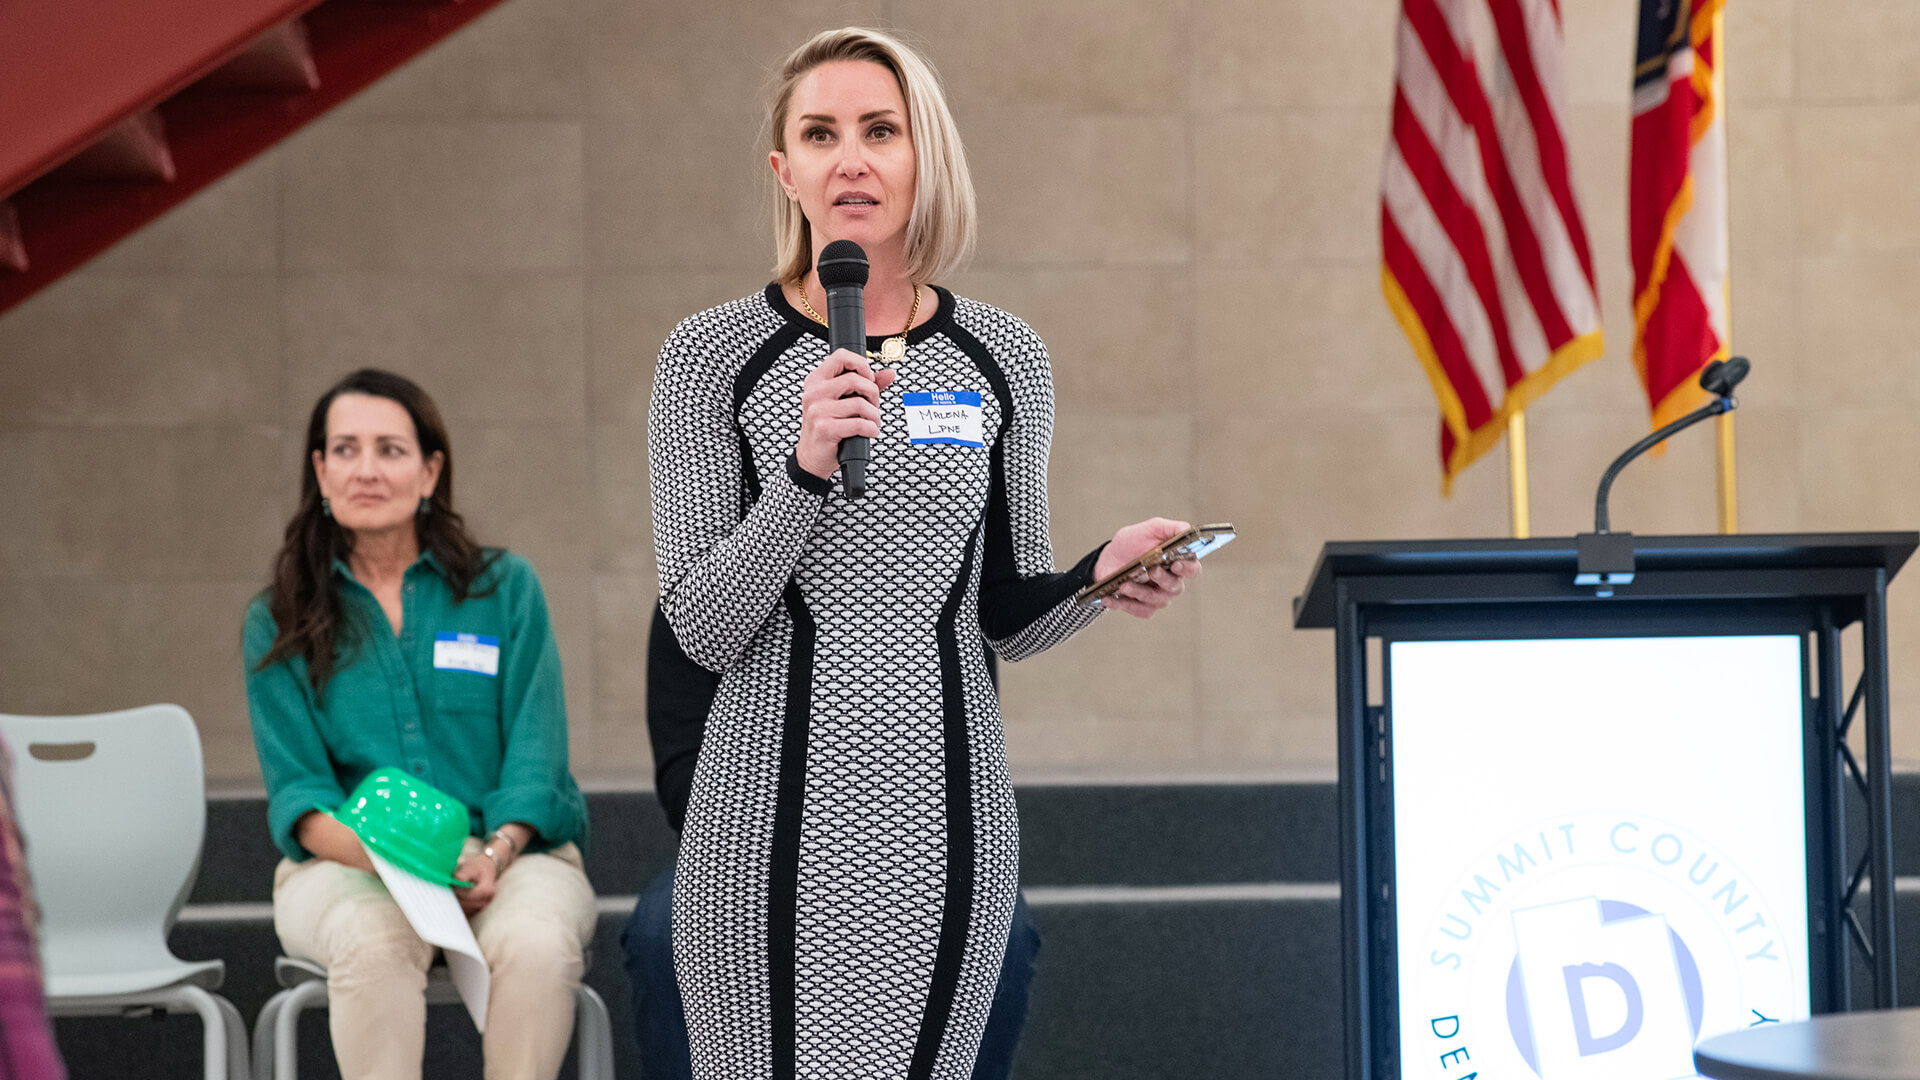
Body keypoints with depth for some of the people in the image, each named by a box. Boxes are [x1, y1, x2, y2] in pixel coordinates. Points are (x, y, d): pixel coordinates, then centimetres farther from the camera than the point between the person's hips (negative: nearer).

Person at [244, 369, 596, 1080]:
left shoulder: (505, 589, 10)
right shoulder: (279, 622, 11)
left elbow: (536, 755, 3)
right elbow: (296, 787, 1)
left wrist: (495, 852, -18)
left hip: (512, 853, 0)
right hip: (345, 863, 0)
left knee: (535, 944, -35)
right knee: (375, 941, -36)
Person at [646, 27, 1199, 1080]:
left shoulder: (1004, 357, 7)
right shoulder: (712, 357, -1)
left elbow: (1007, 617, 13)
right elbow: (702, 629, -6)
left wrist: (1099, 576, -8)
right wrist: (806, 471, -19)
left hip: (946, 805, 3)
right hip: (778, 806, -2)